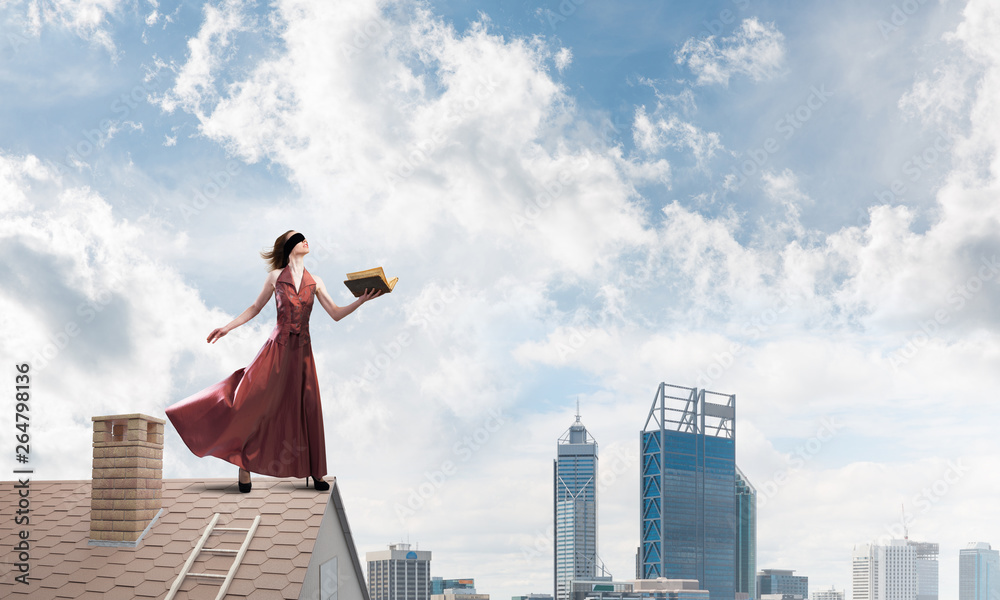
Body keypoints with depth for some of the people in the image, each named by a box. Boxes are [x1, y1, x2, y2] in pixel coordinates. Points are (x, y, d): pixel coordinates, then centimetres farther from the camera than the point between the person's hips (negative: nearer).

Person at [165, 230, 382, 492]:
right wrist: (227, 327, 7)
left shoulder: (315, 282, 9)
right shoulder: (276, 277, 2)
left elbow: (336, 314, 7)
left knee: (307, 408, 2)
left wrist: (361, 300, -5)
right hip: (278, 348, -2)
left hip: (302, 352, 2)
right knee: (256, 401, -9)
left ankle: (314, 472, 9)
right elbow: (255, 308, 10)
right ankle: (244, 464, 1)